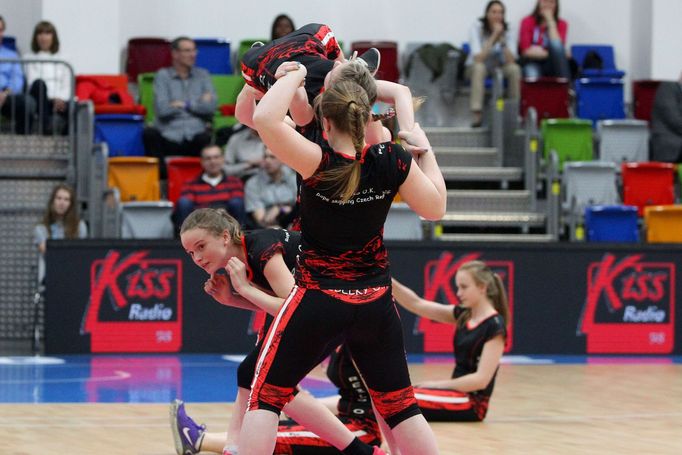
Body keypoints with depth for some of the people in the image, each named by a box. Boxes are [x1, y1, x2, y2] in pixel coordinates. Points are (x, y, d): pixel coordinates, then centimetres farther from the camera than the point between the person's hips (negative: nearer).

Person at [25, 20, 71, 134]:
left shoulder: (62, 60, 23)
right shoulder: (30, 59, 15)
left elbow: (67, 85, 14)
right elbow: (32, 82, 2)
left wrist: (61, 99, -9)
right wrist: (53, 99, -12)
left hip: (61, 101, 2)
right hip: (43, 100, -2)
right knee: (39, 83, -37)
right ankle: (46, 124, -46)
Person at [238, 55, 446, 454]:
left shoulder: (319, 164, -20)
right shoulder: (393, 162, -10)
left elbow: (265, 119, -31)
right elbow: (435, 208, 4)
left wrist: (293, 76, -16)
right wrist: (425, 151, 14)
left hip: (317, 299, -3)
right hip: (374, 303, 4)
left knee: (267, 397, 6)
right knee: (398, 405, 14)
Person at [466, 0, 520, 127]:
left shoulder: (507, 31, -9)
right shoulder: (477, 28, -16)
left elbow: (510, 61, -21)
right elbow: (478, 58, -28)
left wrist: (502, 39, -29)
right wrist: (493, 37, -29)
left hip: (499, 68, 3)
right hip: (475, 69, -3)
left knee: (515, 69, -28)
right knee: (479, 67, -38)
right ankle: (476, 114, -42)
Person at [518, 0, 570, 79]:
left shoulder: (561, 24, 3)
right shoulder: (528, 22, 0)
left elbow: (559, 47, -16)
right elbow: (526, 51, -8)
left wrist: (550, 21, -15)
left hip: (551, 66, 1)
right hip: (532, 63, -1)